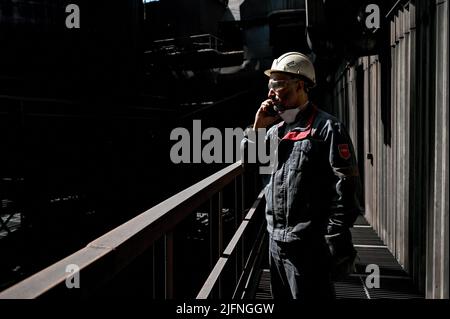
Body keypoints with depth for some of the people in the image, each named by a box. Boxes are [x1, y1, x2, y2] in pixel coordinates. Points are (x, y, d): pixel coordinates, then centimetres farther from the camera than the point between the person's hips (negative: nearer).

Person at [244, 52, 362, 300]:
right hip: (276, 240, 7)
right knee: (281, 296, 20)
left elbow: (345, 187, -14)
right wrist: (257, 127, 3)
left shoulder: (326, 127, -11)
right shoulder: (275, 129, 12)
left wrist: (336, 242, -17)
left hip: (308, 244, -7)